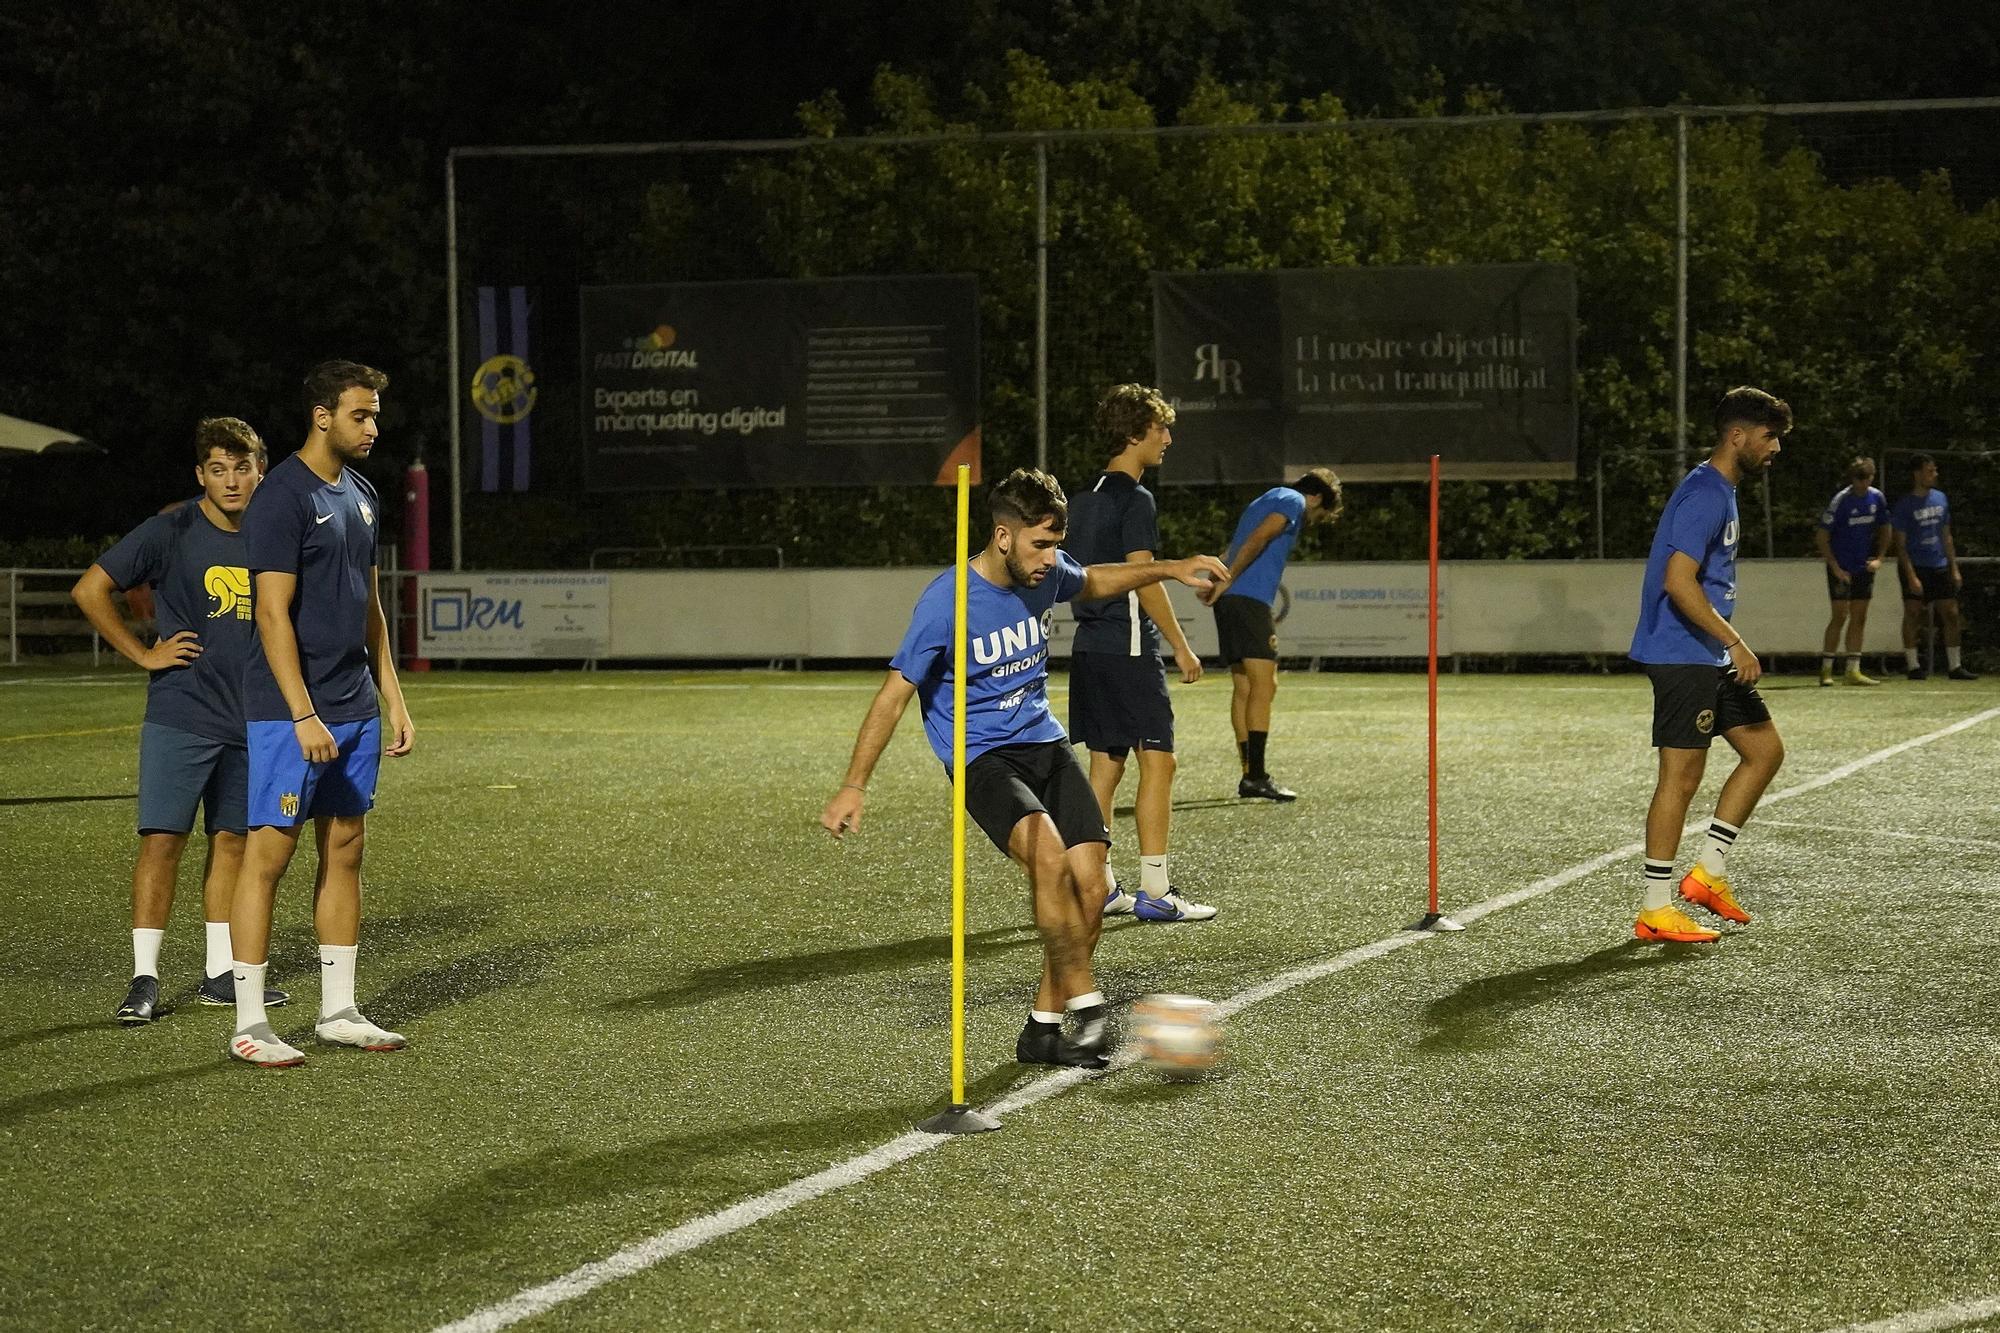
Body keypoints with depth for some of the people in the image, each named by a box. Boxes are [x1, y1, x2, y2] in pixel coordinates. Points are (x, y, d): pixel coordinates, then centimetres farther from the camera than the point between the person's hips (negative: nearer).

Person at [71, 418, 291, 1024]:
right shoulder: (172, 531, -7)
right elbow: (90, 590, -7)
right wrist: (144, 655, -8)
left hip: (250, 719, 5)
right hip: (179, 717, -5)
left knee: (231, 839, 9)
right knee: (163, 838, -7)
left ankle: (220, 973, 16)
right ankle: (144, 978, -1)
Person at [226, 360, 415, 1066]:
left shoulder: (361, 495, 13)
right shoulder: (283, 497, -13)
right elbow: (273, 616, -17)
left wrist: (394, 700, 16)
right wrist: (304, 717, -22)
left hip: (354, 709, 8)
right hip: (290, 710, -8)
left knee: (346, 850, 10)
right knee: (269, 852, -5)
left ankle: (338, 1010, 17)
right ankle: (248, 1025, -1)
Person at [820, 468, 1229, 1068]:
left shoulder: (1047, 572, -1)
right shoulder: (946, 602, -19)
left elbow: (1091, 583, 25)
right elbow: (895, 694, -13)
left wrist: (1169, 569, 16)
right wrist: (853, 787, -15)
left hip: (1045, 742, 6)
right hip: (982, 756, -6)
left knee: (1089, 885, -8)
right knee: (1048, 854, -32)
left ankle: (1044, 1028, 6)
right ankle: (1087, 1004, -21)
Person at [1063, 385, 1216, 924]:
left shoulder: (1085, 498, 15)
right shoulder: (1135, 500, -12)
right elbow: (1144, 580, -17)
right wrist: (1181, 646, -12)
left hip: (1089, 647, 9)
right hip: (1129, 649, -9)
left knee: (1105, 765, 11)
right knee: (1157, 761, -7)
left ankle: (1097, 886, 12)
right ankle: (1153, 892, -8)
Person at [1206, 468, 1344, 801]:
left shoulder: (1267, 500, 30)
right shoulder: (1294, 501, 1)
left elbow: (1231, 553, 24)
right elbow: (1257, 540, -14)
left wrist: (1217, 583, 13)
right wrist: (1226, 582, -13)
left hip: (1229, 600, 10)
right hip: (1250, 599, -10)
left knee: (1243, 688, 9)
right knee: (1264, 684, -12)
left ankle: (1251, 774, 9)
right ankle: (1256, 775, -18)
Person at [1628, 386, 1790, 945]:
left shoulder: (1721, 491, 16)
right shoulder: (1705, 494, -16)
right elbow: (1678, 581, -25)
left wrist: (1731, 646, 24)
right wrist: (1735, 643, -22)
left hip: (1710, 658, 11)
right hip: (1682, 655, -11)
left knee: (1765, 749, 12)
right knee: (1681, 775, -7)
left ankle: (1708, 872, 16)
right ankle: (1655, 911, 0)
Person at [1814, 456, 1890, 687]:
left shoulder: (1877, 498, 1)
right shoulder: (1841, 500, -14)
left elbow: (1884, 530, 15)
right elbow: (1821, 537, -12)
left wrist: (1879, 558, 1)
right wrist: (1835, 567, -15)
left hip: (1864, 567, 5)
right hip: (1841, 567, -5)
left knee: (1859, 618, 5)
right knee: (1841, 615, -9)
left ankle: (1853, 671, 10)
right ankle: (1826, 670, -3)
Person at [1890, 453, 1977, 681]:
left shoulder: (1940, 498, 9)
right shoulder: (1905, 504, -8)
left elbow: (1946, 536, 16)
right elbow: (1900, 545, -9)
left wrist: (1954, 568, 11)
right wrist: (1911, 576, -16)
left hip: (1939, 567, 5)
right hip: (1915, 567, -5)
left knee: (1951, 614, 3)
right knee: (1913, 615, -2)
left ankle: (1955, 667, 9)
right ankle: (1913, 666, 6)